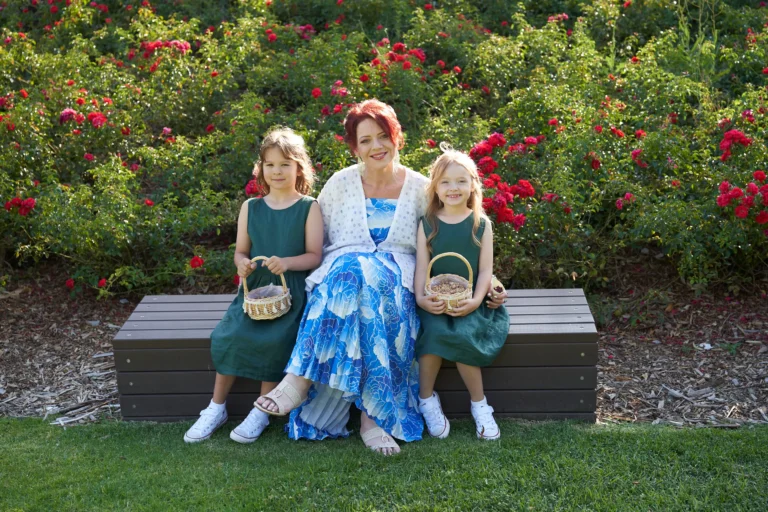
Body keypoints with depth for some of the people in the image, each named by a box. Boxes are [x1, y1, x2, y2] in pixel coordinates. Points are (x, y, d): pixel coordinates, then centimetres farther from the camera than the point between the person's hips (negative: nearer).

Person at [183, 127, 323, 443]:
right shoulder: (251, 208, 11)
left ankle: (261, 412, -9)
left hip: (291, 292, -3)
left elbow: (314, 256, -4)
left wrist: (287, 262, -23)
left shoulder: (309, 208, 1)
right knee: (229, 334, -20)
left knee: (275, 339, -28)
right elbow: (241, 251, 14)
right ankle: (216, 408, -3)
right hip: (255, 288, 3)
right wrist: (242, 263, -10)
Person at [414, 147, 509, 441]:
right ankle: (426, 399, -9)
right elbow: (421, 266, 3)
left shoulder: (481, 224, 6)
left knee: (460, 333, -30)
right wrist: (420, 297, -15)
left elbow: (486, 269, 1)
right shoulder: (428, 224, 8)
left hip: (469, 301, -1)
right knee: (436, 330, -30)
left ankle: (479, 404, -10)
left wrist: (476, 300, -15)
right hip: (435, 301, 1)